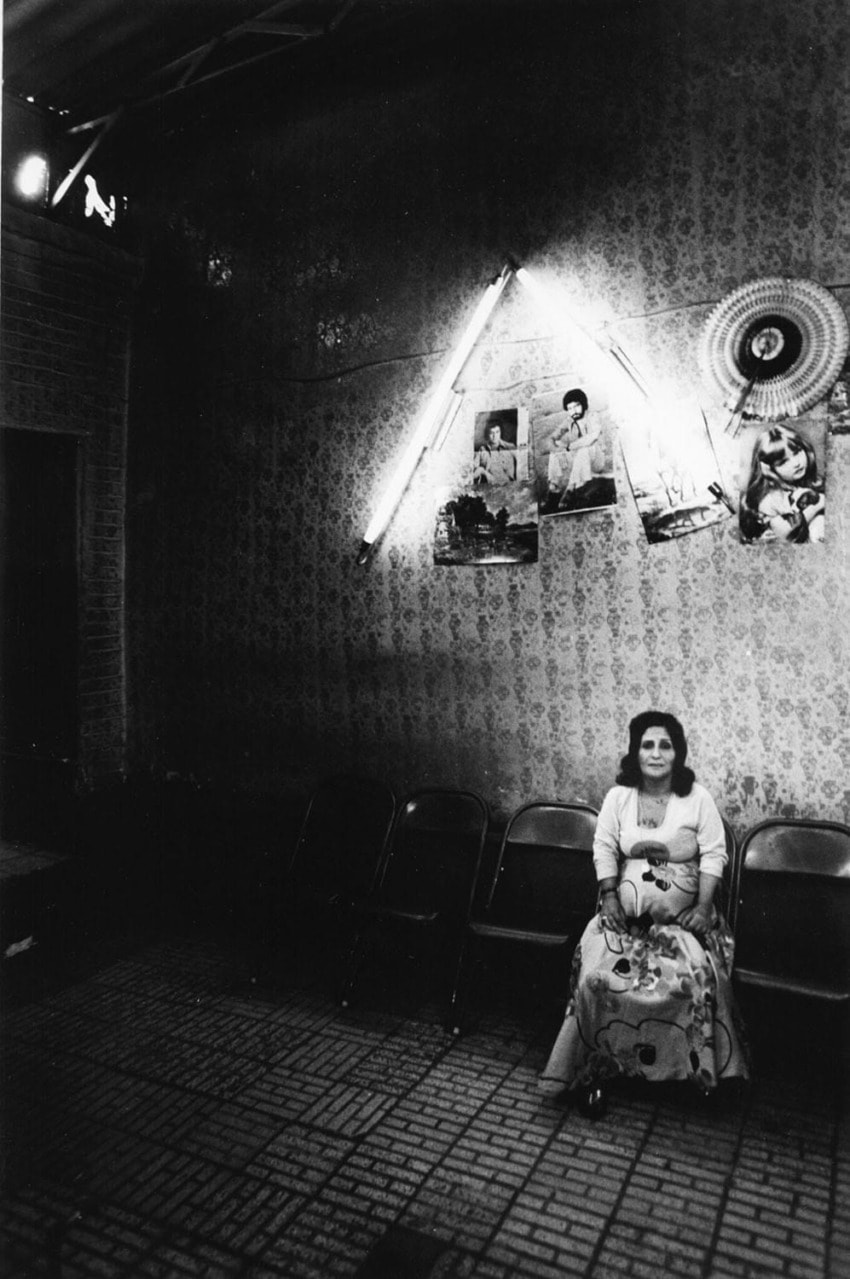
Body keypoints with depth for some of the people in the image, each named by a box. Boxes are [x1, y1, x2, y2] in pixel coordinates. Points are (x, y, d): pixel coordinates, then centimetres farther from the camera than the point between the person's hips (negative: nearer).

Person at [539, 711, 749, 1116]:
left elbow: (713, 854, -3)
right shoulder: (618, 796, 2)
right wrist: (609, 897, -8)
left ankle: (699, 1068, -2)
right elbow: (604, 849, 3)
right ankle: (595, 1067, -5)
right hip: (626, 909, 1)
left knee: (695, 978, -27)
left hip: (682, 913, -1)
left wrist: (704, 905, -13)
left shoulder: (697, 798, -4)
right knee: (598, 973, -22)